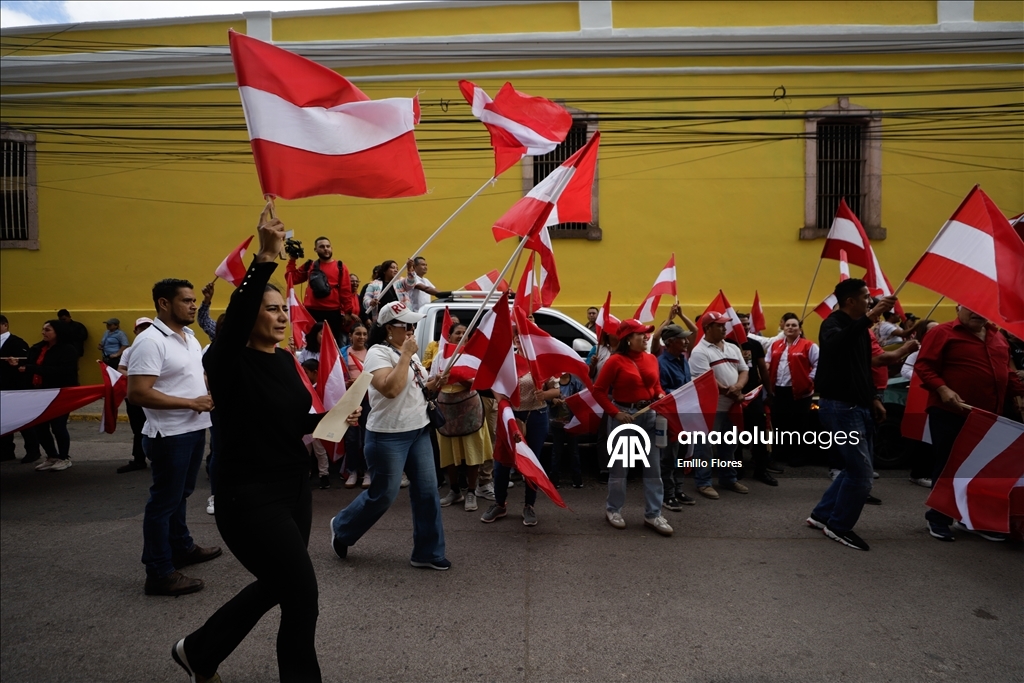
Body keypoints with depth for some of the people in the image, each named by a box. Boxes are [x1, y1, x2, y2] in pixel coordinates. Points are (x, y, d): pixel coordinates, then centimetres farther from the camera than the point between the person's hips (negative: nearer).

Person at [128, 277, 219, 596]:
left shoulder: (189, 336, 10)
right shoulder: (150, 341, -19)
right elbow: (137, 393, -25)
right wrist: (192, 403, -22)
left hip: (194, 429, 9)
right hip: (170, 434, -9)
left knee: (180, 494, 22)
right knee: (164, 501, 1)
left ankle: (181, 547, 38)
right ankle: (160, 573, 11)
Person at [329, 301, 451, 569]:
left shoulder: (408, 352, 11)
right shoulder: (378, 353, -15)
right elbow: (391, 389, -30)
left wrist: (434, 384, 0)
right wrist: (406, 355, -24)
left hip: (419, 431, 8)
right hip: (389, 436, -8)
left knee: (427, 491, 7)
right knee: (383, 495, 3)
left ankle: (427, 553, 18)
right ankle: (341, 528, 30)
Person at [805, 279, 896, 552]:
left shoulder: (858, 327, 15)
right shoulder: (834, 324, -13)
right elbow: (835, 346, -40)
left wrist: (873, 398, 17)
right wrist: (869, 317, -44)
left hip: (858, 407, 10)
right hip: (840, 407, -10)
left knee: (856, 468, 15)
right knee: (861, 472, -7)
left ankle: (822, 515, 26)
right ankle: (839, 526, 10)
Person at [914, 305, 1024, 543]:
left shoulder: (997, 337, 15)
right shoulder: (943, 333, -7)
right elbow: (923, 365, -12)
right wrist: (942, 390, -24)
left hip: (988, 416, 7)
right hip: (950, 414, -7)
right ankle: (938, 518, 14)